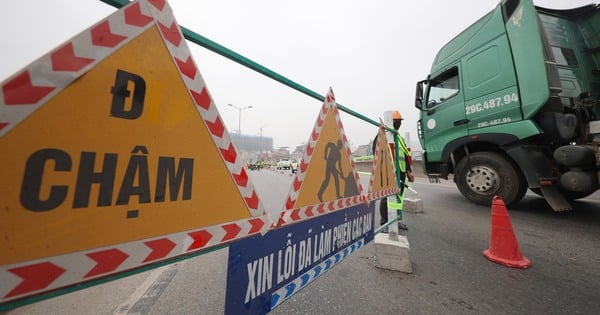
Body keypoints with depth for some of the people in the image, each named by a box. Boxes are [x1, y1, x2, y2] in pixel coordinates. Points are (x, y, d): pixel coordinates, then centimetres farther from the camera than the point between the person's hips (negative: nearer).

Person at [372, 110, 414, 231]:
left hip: (401, 172, 8)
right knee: (387, 197, -6)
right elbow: (377, 152, -13)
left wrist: (408, 171, 15)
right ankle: (384, 223, 5)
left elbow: (406, 155, 23)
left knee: (399, 197, 15)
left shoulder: (400, 138, 23)